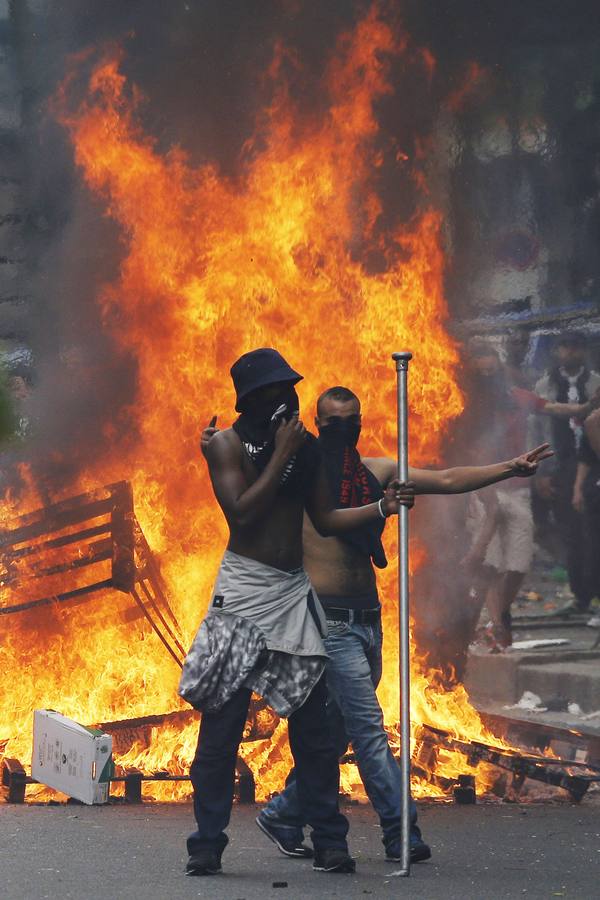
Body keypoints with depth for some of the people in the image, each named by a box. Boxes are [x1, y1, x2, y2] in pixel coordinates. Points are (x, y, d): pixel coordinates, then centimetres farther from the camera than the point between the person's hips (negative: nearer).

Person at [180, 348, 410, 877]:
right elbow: (243, 512, -15)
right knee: (222, 724, -6)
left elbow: (325, 518, 13)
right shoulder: (228, 445, -3)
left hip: (296, 590, 5)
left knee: (313, 724, 2)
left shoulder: (305, 445, 11)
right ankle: (207, 847, -2)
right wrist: (281, 455, -13)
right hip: (244, 589, -4)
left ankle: (330, 843, 5)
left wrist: (381, 508, -1)